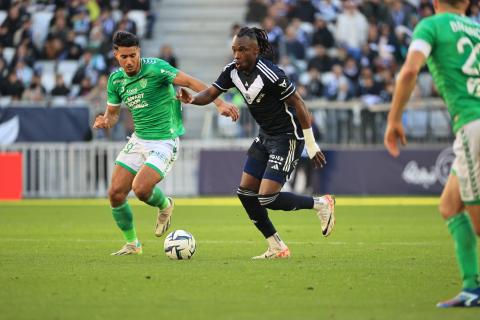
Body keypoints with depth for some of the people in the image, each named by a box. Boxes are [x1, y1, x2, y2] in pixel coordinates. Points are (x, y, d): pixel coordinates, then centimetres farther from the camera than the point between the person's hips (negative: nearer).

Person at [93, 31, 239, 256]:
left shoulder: (154, 68, -16)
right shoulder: (116, 80, 3)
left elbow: (190, 82, -20)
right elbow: (113, 112, 15)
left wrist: (220, 104, -29)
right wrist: (105, 122, -10)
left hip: (164, 142, -7)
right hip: (139, 139, 7)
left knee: (140, 188, -24)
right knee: (115, 193, -1)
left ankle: (164, 206, 13)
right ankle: (132, 244, 19)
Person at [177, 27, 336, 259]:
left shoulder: (269, 74, -25)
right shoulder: (233, 70, -3)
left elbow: (297, 104, -19)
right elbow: (210, 94, -3)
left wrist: (311, 145, -16)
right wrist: (191, 99, -27)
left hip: (287, 137, -9)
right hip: (265, 136, 9)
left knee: (267, 198, -14)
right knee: (245, 192, 5)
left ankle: (321, 204, 9)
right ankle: (277, 248, 17)